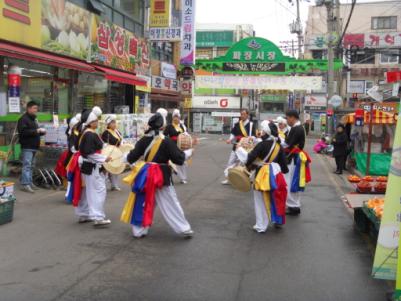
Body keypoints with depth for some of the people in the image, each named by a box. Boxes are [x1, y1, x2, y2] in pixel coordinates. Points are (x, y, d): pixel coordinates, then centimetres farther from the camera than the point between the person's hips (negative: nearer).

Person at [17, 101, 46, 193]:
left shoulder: (34, 119, 19)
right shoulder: (23, 119, -10)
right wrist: (36, 131, -22)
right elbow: (23, 132, -22)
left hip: (33, 146, 9)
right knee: (27, 165, -11)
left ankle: (29, 182, 19)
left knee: (31, 165, 12)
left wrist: (41, 132, 10)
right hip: (27, 147, -9)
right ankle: (25, 184, -12)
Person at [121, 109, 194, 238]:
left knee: (143, 202, 14)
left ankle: (139, 230, 20)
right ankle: (184, 229, 10)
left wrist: (127, 157, 22)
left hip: (146, 175, 3)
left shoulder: (144, 140, -3)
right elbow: (179, 158, -11)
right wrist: (189, 152, 6)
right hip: (161, 177, -3)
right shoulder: (166, 142, -13)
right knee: (170, 203, 4)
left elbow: (132, 157, 0)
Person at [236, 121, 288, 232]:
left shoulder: (262, 145, -16)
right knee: (276, 199, 19)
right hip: (276, 173, 6)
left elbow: (249, 158, -19)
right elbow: (283, 161, 8)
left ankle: (261, 226, 12)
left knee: (262, 201, 5)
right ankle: (278, 220, 30)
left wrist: (239, 149, -4)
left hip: (264, 175, -6)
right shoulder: (278, 145, 2)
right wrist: (284, 170, 26)